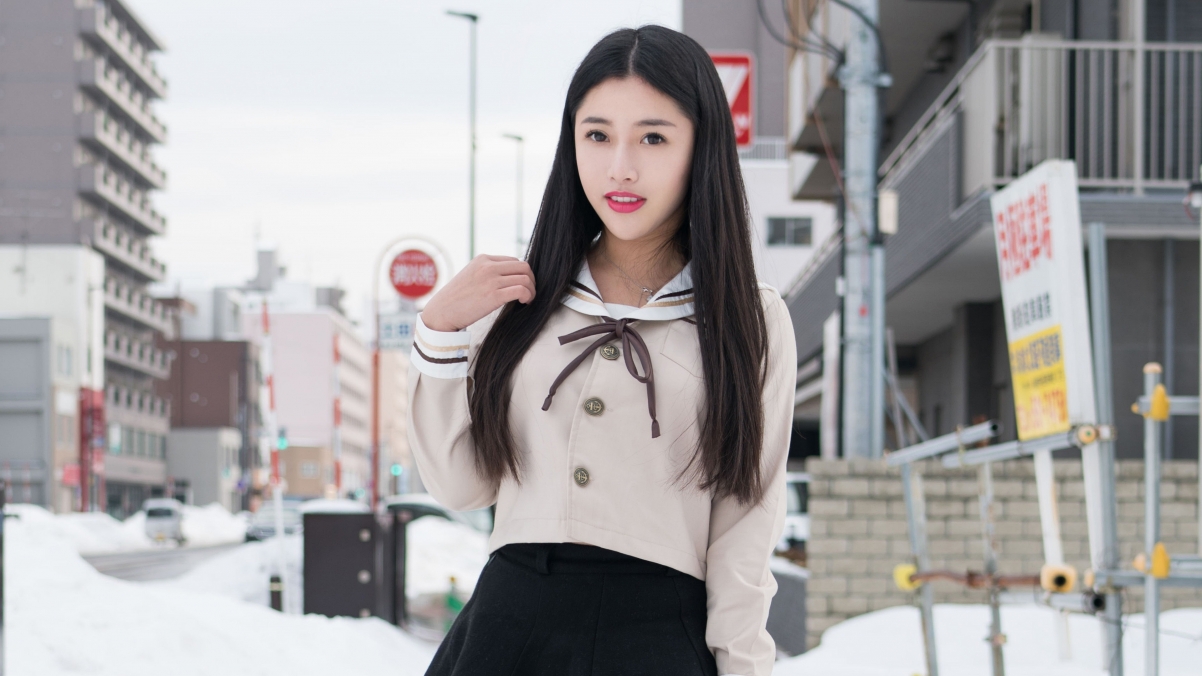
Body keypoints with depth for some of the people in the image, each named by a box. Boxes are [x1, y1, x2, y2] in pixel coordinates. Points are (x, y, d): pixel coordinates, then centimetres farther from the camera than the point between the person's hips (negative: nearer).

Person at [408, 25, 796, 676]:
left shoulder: (752, 322, 3)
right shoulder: (526, 298, 9)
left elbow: (745, 530, -1)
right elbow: (460, 485, 8)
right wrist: (441, 330, 0)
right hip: (507, 619, 2)